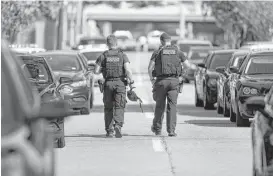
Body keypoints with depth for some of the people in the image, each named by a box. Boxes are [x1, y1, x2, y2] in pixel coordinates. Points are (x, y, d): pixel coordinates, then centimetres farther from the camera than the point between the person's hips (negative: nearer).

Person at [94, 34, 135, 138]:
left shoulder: (103, 56, 2)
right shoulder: (122, 55, 1)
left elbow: (96, 71, 1)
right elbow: (128, 70, -11)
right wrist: (132, 83, -6)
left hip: (108, 83, 1)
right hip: (120, 83, -1)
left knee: (108, 108, 12)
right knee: (119, 107, -2)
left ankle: (109, 131, 11)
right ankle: (118, 126, -26)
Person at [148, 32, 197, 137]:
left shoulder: (157, 52, 2)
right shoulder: (178, 51, 7)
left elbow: (150, 68, -4)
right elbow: (187, 65, 10)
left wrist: (151, 79, 12)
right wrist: (195, 67, 32)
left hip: (161, 81, -1)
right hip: (174, 81, 1)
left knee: (160, 105, 12)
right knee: (172, 106, 0)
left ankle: (157, 128, 23)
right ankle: (171, 130, -8)